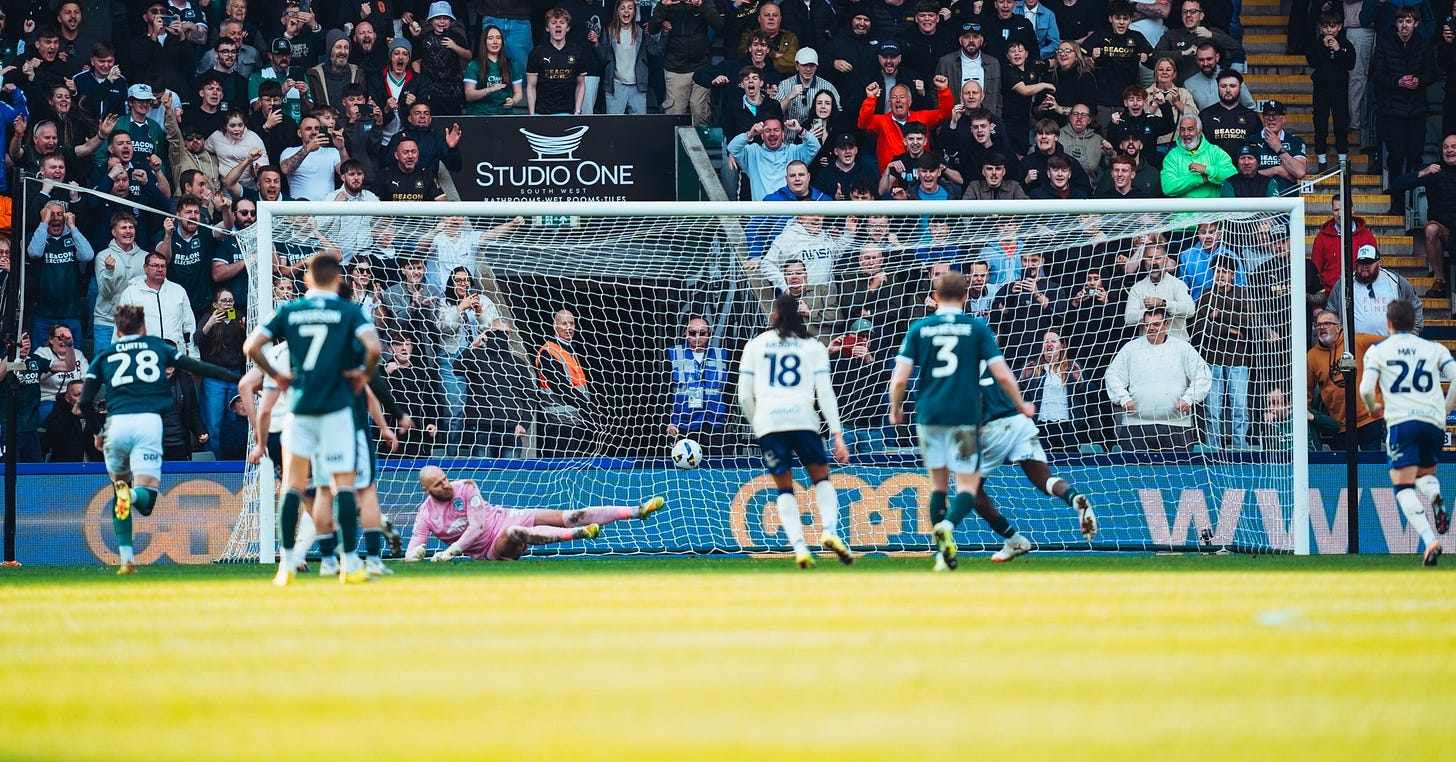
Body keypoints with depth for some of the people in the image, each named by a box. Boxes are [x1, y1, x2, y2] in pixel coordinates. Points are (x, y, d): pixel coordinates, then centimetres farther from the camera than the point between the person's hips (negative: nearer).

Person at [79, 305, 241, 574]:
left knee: (120, 488, 21)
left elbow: (85, 402, 12)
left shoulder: (104, 357, 20)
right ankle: (133, 494, -41)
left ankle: (126, 559, 6)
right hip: (149, 422, -1)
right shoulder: (158, 348, 21)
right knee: (145, 501, -3)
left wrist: (98, 431, 27)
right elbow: (197, 367, 18)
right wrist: (237, 378, 25)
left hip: (116, 423, 1)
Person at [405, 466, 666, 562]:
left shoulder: (465, 487, -9)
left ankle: (638, 511, -10)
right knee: (514, 532, -39)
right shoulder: (426, 515, -9)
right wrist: (415, 554, -36)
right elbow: (410, 556, -10)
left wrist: (451, 551, -26)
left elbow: (477, 525, -16)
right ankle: (580, 533, -43)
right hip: (491, 549, -1)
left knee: (568, 517, -11)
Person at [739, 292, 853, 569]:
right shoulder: (813, 346, 14)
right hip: (802, 417, 0)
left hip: (767, 420, 0)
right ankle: (830, 531, -9)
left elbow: (744, 395, 11)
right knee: (821, 478, 15)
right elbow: (825, 392, 4)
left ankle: (799, 547, -8)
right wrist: (838, 435, 2)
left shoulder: (755, 345, 16)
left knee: (784, 488, 8)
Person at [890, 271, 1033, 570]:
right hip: (964, 416, -2)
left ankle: (942, 555, 9)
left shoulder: (919, 329, 5)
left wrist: (895, 410, 18)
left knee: (938, 483, 15)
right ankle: (947, 526, -29)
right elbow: (1002, 375, -1)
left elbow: (899, 380, 0)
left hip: (928, 415, 2)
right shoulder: (977, 327, 1)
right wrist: (1021, 406, 16)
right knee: (968, 485, 2)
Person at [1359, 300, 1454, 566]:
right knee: (1426, 473, 25)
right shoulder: (1434, 349, 15)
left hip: (1401, 422, -3)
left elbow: (1365, 388, -1)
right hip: (1433, 421, 3)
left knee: (1404, 485, -3)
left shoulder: (1377, 351, 9)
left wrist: (1373, 408, 20)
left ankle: (1430, 541, -25)